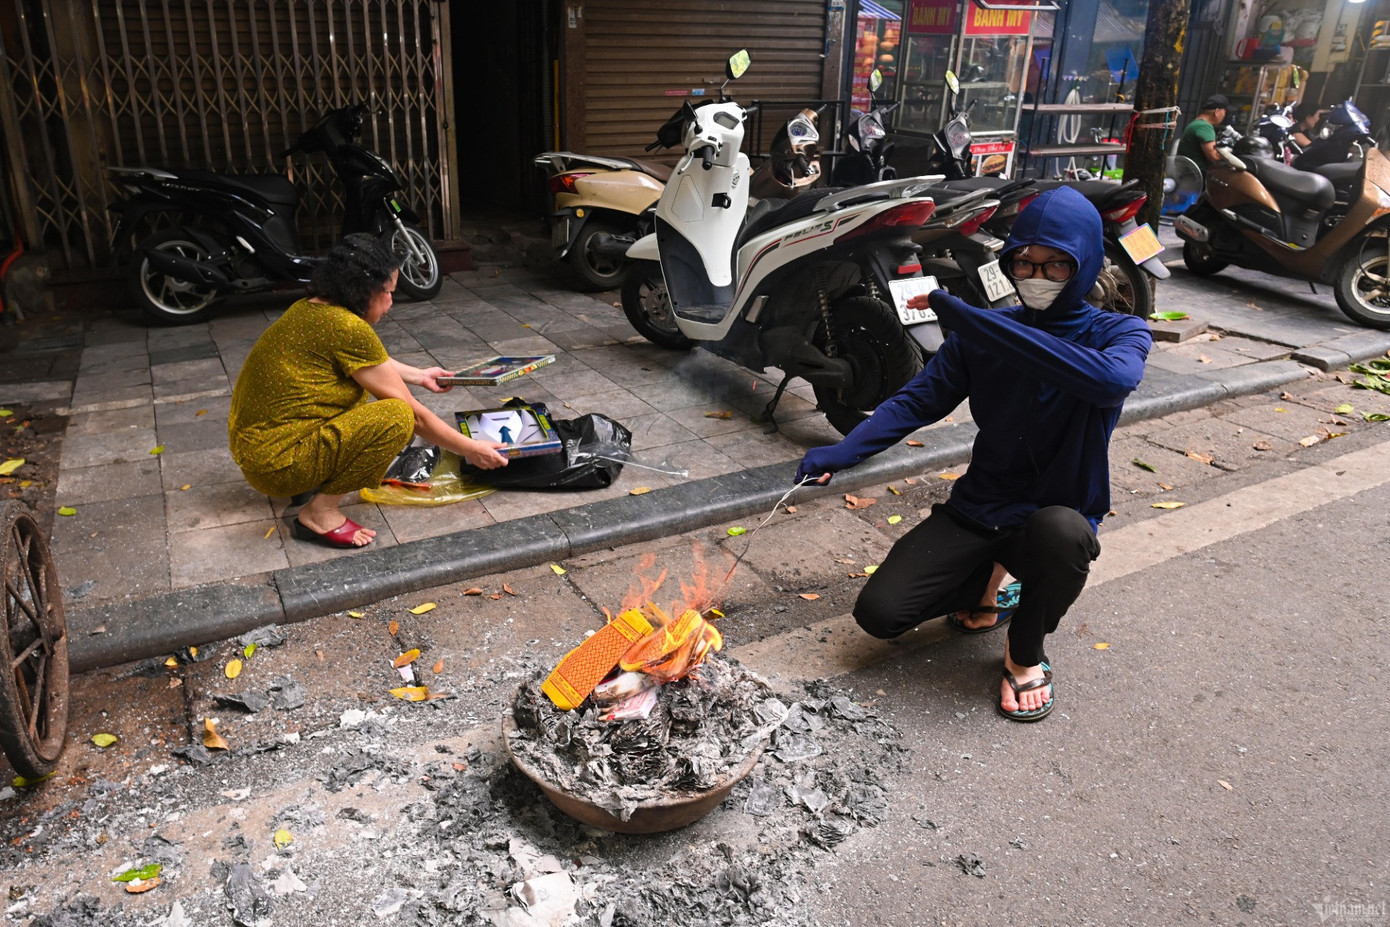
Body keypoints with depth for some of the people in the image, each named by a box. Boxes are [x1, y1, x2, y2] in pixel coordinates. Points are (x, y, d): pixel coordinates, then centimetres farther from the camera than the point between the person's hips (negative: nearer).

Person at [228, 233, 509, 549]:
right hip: (276, 463, -10)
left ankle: (315, 483, 14)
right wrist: (471, 449, -3)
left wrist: (420, 375, 35)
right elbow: (415, 415, -14)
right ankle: (320, 514, -11)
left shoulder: (310, 309, 5)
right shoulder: (348, 329, -21)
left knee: (360, 376, 24)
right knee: (396, 416, -20)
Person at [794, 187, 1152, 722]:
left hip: (1059, 514, -3)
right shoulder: (984, 333, 1)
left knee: (1060, 531, -41)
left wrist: (968, 317, -37)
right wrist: (843, 452, -23)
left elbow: (1112, 380, -35)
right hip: (978, 511, 3)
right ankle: (987, 580, 18)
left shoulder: (1119, 334, -10)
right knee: (878, 615, -13)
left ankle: (1025, 652, -8)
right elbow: (918, 400, -4)